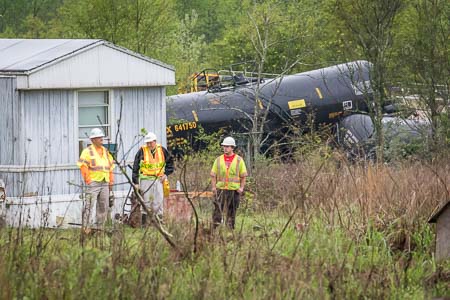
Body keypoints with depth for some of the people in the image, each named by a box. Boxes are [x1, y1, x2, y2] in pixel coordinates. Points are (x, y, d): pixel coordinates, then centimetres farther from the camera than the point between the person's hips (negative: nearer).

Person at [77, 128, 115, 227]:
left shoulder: (105, 151, 18)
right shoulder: (88, 151, -3)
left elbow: (111, 166, 22)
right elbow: (83, 166, -10)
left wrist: (111, 181, 14)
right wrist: (88, 180, -15)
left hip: (105, 183, 7)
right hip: (93, 182, -7)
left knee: (104, 206, 8)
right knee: (89, 205, -12)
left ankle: (100, 226, 15)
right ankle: (86, 226, -13)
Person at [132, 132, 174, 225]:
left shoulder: (162, 150, 5)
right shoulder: (142, 151, -3)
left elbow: (170, 163, 19)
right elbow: (135, 168, -2)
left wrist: (166, 174, 5)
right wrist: (136, 182, -7)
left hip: (158, 179, 2)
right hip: (145, 179, -2)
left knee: (159, 200, -1)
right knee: (146, 200, -1)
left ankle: (159, 219, 4)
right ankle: (144, 220, 2)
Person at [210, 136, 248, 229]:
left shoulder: (239, 160, 5)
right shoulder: (218, 160, 9)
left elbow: (243, 176, 5)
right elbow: (213, 175, 8)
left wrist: (241, 187, -7)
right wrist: (213, 187, -5)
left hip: (234, 189, -1)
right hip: (220, 189, 1)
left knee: (231, 212, 4)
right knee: (218, 210, -7)